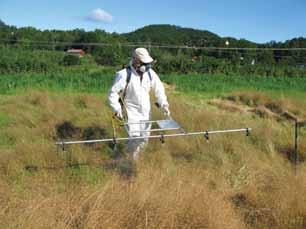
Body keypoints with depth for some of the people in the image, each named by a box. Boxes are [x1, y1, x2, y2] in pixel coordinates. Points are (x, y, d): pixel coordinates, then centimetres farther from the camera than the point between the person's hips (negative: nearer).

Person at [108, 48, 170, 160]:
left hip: (146, 112, 5)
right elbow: (113, 93, -13)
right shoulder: (124, 75, -18)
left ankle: (135, 159, 35)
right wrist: (117, 109, -23)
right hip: (132, 112, -5)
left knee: (144, 138, 10)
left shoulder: (150, 73, -4)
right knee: (134, 137, -14)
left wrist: (164, 104, -6)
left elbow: (159, 89, 7)